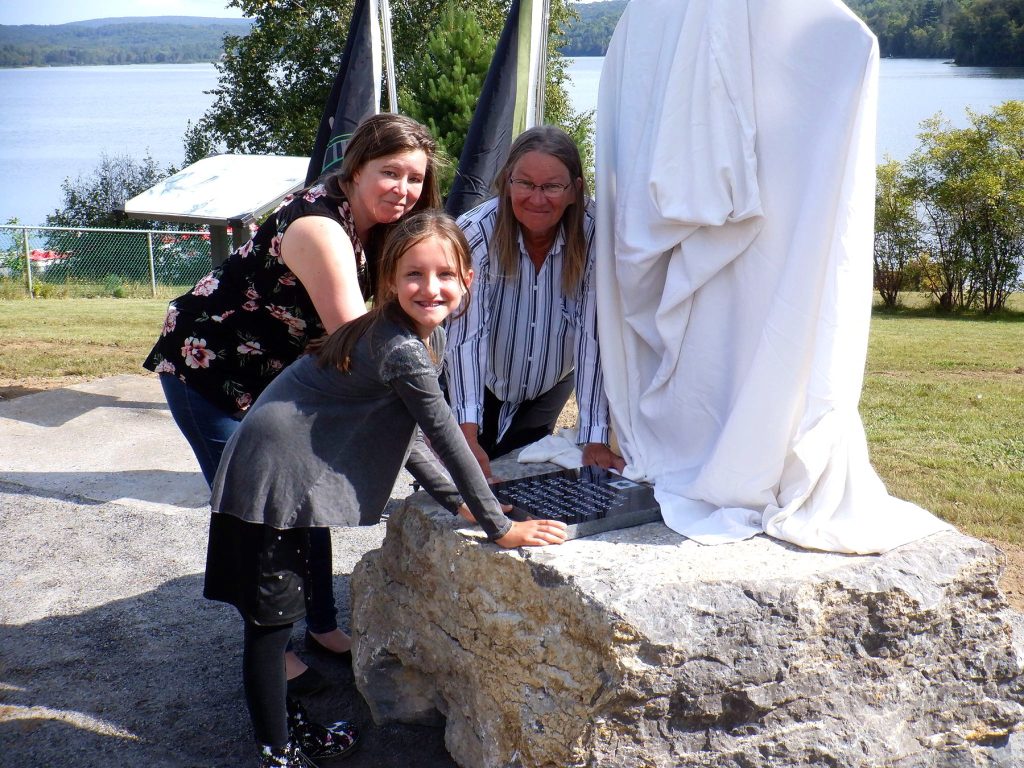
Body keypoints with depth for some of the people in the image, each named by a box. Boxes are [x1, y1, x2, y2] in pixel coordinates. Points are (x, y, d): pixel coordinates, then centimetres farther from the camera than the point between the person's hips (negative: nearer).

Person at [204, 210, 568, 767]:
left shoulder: (425, 335, 6)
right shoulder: (403, 350, -24)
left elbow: (407, 436, 11)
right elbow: (447, 438, -21)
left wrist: (460, 502, 8)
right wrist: (500, 528, -14)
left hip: (284, 479, 10)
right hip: (271, 482, -10)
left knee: (278, 616, 21)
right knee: (271, 622, 0)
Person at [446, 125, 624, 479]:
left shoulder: (592, 235, -25)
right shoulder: (476, 232, -28)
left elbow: (593, 335, -26)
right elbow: (466, 335, -33)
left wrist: (596, 440, -30)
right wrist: (468, 437, -43)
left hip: (548, 389, 1)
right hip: (479, 386, -1)